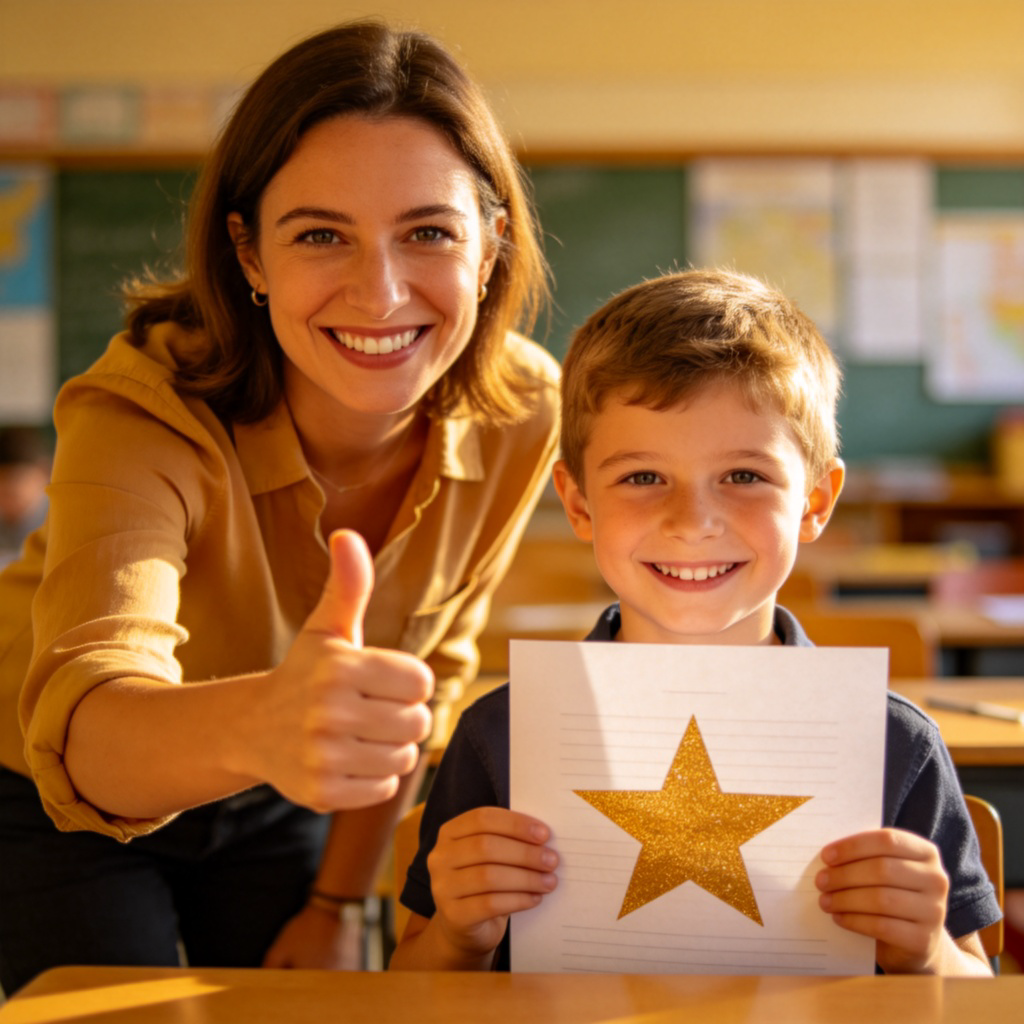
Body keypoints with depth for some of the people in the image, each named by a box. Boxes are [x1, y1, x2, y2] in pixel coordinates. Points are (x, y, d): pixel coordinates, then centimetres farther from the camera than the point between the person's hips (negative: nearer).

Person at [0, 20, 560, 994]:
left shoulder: (520, 415, -22)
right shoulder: (145, 411, -35)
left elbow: (425, 669, -5)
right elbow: (83, 727, -52)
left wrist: (337, 900, -1)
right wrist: (260, 724, -73)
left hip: (279, 803, 4)